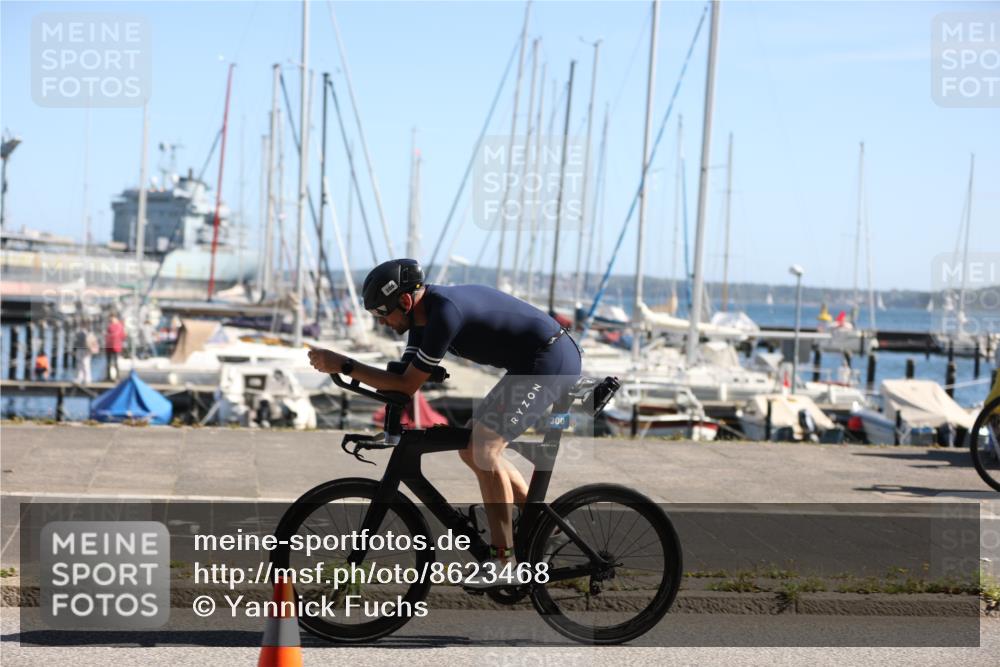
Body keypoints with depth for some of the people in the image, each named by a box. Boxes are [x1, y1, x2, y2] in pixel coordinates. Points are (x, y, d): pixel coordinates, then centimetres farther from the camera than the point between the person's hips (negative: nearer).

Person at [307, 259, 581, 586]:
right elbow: (400, 380, 7)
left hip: (551, 361, -10)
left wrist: (344, 365, -20)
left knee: (482, 449, -16)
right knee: (472, 448, 11)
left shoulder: (446, 311, -25)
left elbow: (407, 385, -22)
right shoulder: (423, 313, 5)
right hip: (532, 363, 10)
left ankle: (504, 559, -10)